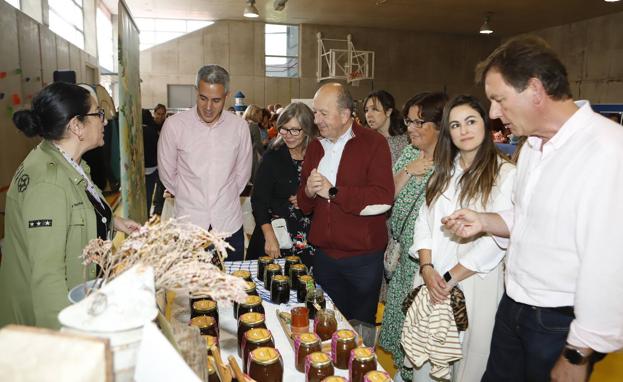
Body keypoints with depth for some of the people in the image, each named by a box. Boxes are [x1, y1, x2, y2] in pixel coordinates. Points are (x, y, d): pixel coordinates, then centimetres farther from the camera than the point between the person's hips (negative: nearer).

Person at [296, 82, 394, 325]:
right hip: (324, 256, 5)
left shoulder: (373, 143, -8)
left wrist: (333, 191, -17)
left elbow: (383, 199, -21)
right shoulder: (315, 147, 10)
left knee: (360, 325, 11)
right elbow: (304, 205, 12)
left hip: (363, 257, -5)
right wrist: (308, 191, -11)